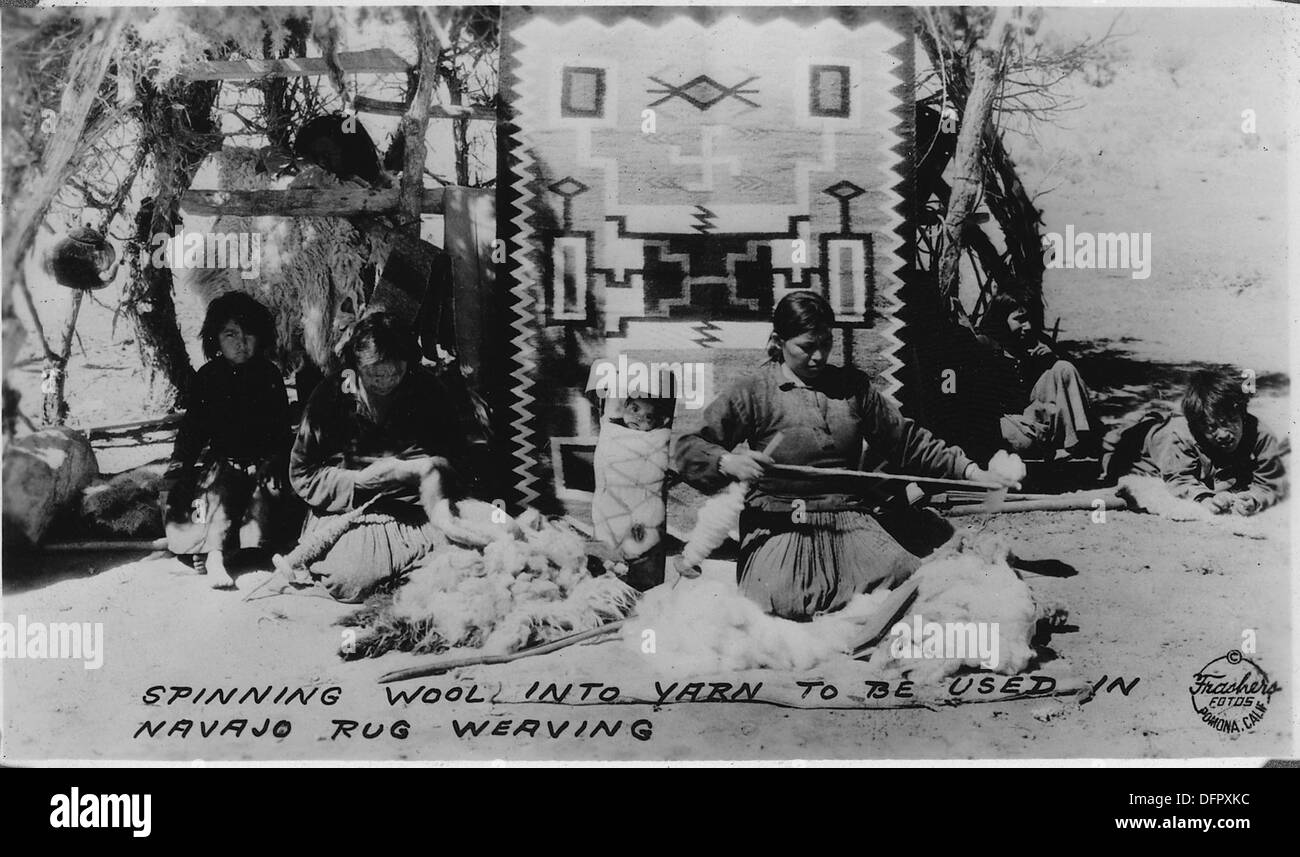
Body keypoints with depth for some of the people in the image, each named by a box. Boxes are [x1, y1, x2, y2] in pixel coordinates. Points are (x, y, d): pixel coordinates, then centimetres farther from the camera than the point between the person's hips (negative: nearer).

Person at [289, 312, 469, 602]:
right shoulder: (331, 395, -2)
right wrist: (361, 480, -13)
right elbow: (302, 476, 0)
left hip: (416, 511, 2)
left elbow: (456, 459, 8)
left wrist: (410, 471, -13)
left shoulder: (426, 390, 4)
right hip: (346, 510, -2)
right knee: (348, 580, -29)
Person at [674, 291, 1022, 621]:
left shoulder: (853, 386, 14)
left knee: (908, 576, -24)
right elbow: (689, 448, -5)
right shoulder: (754, 392, 1)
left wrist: (972, 472, 9)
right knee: (775, 601, -32)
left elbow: (907, 441, 19)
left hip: (849, 520, 4)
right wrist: (726, 462, -27)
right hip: (780, 524, -4)